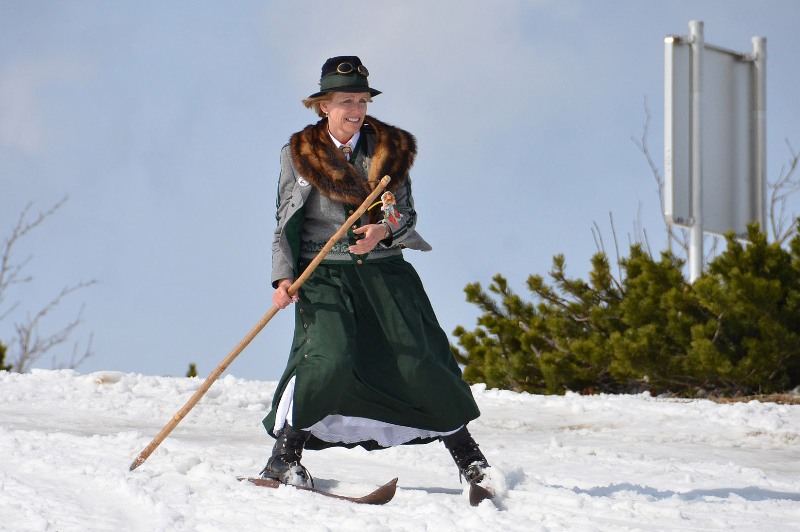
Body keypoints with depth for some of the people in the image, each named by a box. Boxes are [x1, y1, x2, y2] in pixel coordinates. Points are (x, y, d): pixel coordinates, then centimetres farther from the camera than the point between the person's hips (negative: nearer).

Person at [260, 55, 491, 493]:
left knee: (419, 362, -6)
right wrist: (284, 277, -10)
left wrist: (384, 231, -15)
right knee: (329, 358, -25)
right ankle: (283, 457, -14)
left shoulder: (390, 148, 10)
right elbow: (286, 224, 5)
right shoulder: (300, 153, 5)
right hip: (325, 274, -2)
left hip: (385, 272, 2)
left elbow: (406, 214, 8)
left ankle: (468, 456, 7)